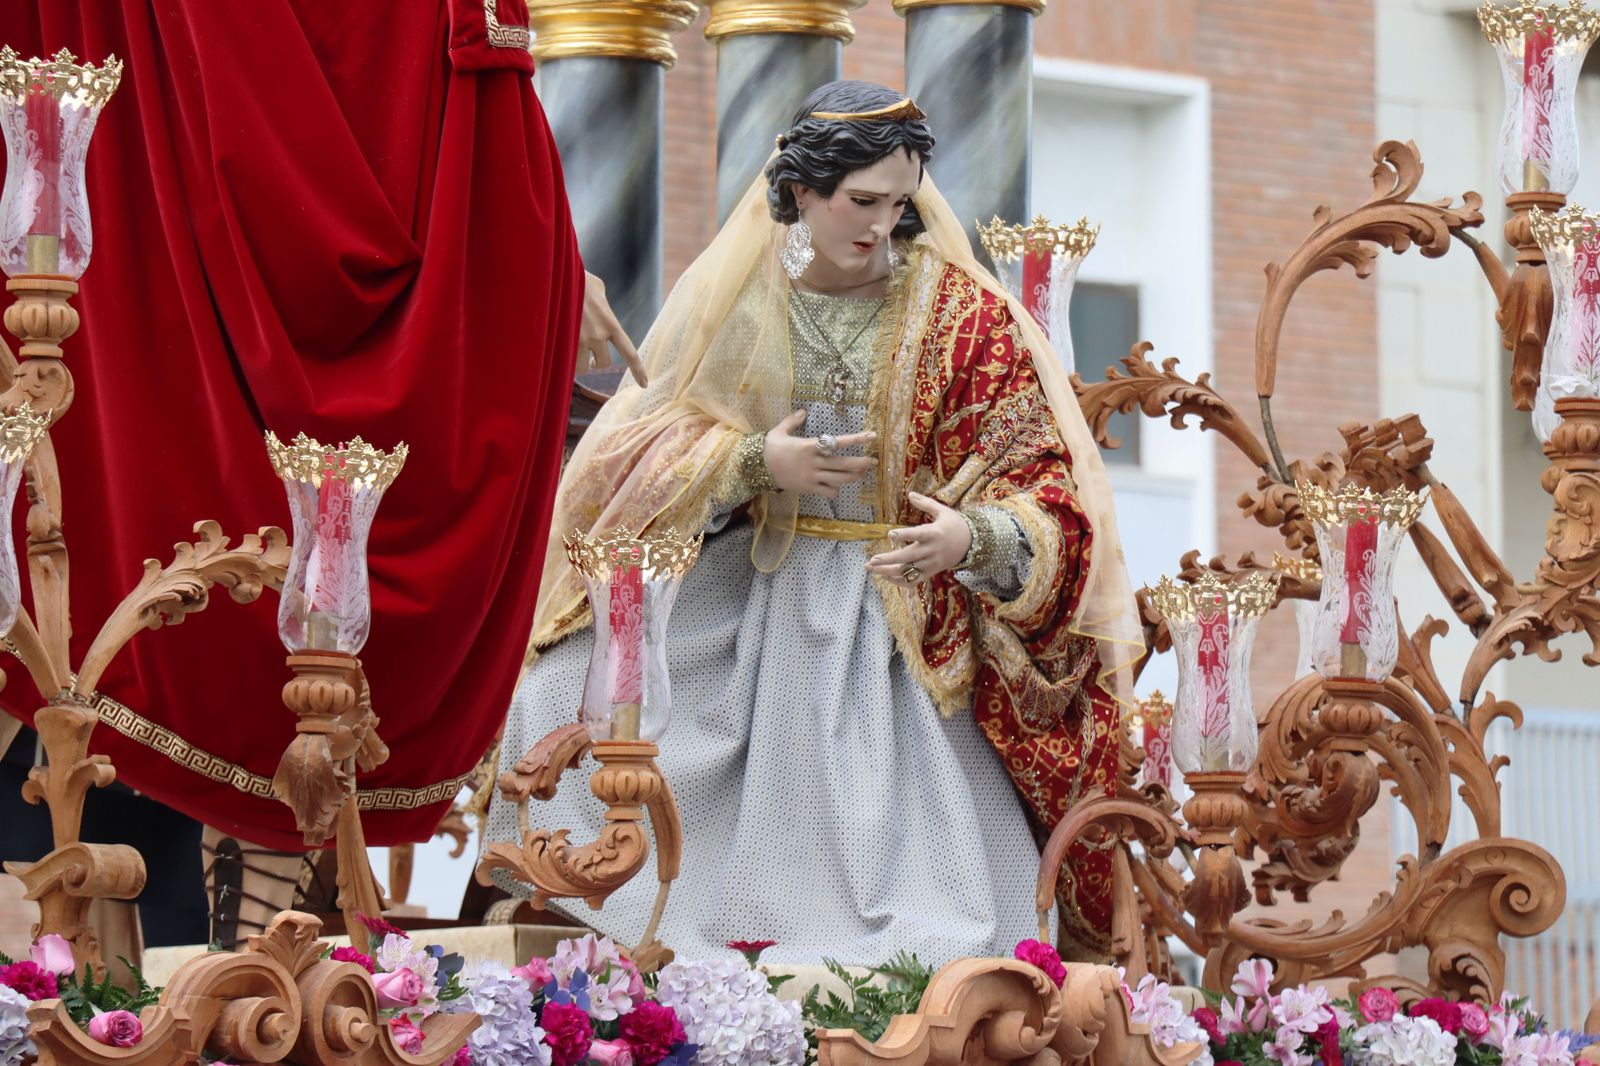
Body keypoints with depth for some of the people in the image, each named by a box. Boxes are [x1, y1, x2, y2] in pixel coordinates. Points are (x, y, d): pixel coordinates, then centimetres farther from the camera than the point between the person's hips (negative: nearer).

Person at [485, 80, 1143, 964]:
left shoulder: (961, 312, -7)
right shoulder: (731, 295, -1)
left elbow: (1043, 488, -9)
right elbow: (649, 448, 2)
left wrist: (973, 538, -31)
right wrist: (759, 462, -17)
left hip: (904, 618, -3)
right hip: (748, 597, 3)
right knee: (565, 696, -10)